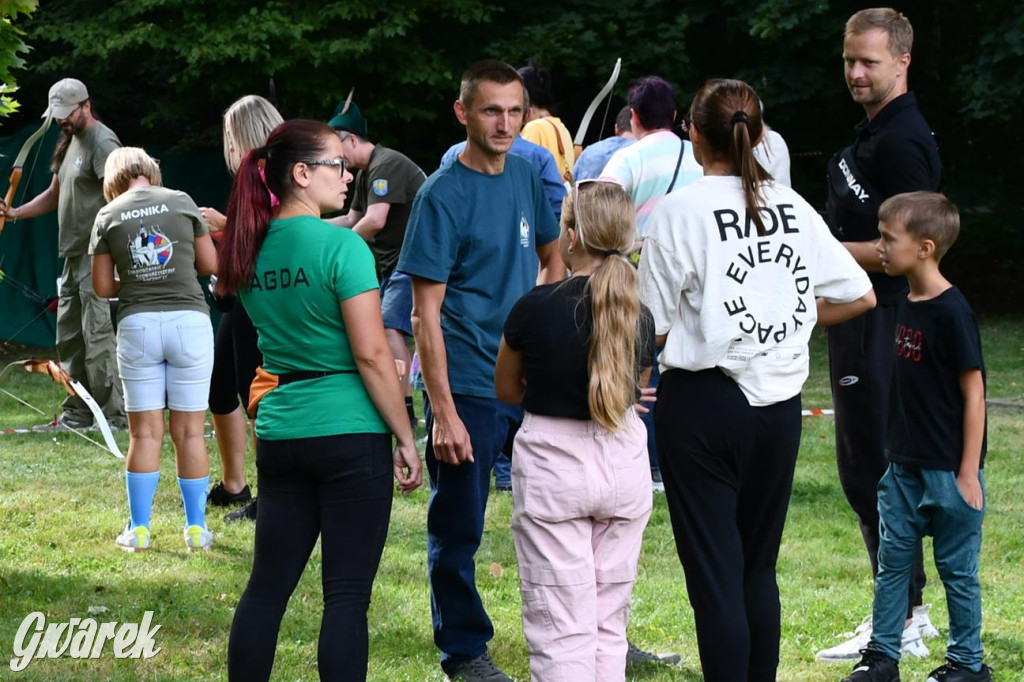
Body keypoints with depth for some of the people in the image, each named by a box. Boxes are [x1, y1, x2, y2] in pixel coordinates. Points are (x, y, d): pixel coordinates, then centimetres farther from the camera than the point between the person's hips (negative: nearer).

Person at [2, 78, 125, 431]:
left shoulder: (102, 143, -12)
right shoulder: (69, 142, 18)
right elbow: (54, 195, 26)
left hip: (98, 257, -10)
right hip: (74, 256, 10)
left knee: (97, 336, -11)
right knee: (68, 337, 12)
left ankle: (114, 414, -8)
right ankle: (77, 413, 18)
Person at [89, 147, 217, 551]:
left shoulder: (108, 216, 5)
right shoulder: (181, 201, 5)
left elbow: (102, 286, 6)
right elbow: (210, 264, 9)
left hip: (137, 324, 0)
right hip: (189, 320, 0)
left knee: (144, 432, 6)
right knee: (189, 431, 5)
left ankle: (138, 529, 8)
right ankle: (196, 529, 9)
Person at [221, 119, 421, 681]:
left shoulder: (252, 250, 7)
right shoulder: (342, 246, -13)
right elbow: (371, 354, -15)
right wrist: (406, 440, -7)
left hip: (278, 431, 6)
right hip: (350, 433, -6)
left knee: (267, 586, 11)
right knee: (346, 596, -1)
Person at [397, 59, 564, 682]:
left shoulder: (527, 173, 5)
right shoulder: (443, 196, -13)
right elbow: (426, 312, -14)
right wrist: (443, 413, -18)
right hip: (467, 388, -6)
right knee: (458, 527, 3)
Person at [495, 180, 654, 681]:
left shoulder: (534, 309, -12)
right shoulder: (639, 317, -2)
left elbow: (506, 390, 3)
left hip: (552, 459, -4)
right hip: (623, 459, 4)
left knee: (560, 627, -1)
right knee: (610, 622, 12)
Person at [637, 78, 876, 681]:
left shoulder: (682, 210, -9)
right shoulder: (794, 208, 5)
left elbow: (651, 327, -8)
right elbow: (860, 296, 8)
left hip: (703, 399, -5)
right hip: (780, 403, 5)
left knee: (713, 570, -1)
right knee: (759, 567, 16)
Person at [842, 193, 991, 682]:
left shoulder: (951, 312, -17)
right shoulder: (907, 307, 6)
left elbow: (973, 391, -15)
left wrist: (969, 471, -16)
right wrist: (896, 453, 16)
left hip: (948, 470, -8)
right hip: (906, 466, 8)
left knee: (956, 567, 3)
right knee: (892, 559, 10)